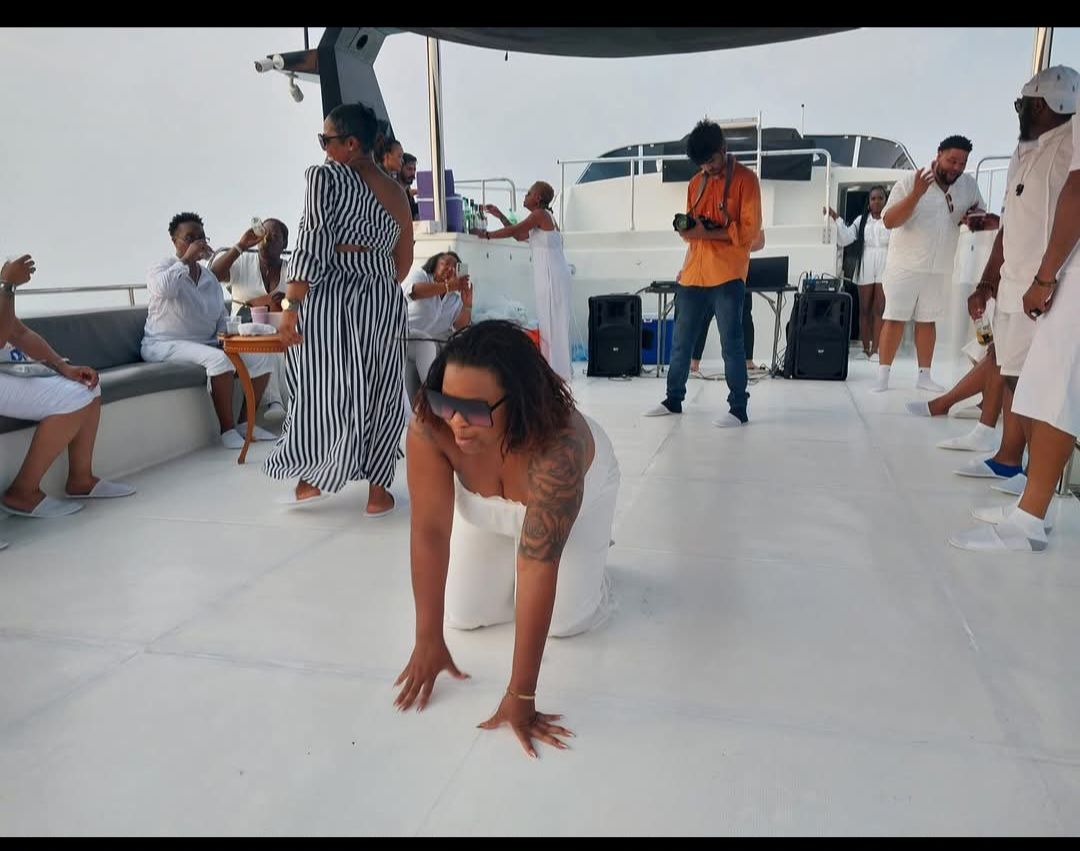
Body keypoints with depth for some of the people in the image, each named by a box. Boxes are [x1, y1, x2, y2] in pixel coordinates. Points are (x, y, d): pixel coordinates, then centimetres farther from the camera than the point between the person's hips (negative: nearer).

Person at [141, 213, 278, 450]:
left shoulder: (209, 277, 16)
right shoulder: (163, 268, -2)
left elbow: (222, 317, 20)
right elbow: (162, 288, -29)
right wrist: (186, 259, -20)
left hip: (207, 344, 7)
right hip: (166, 346, -7)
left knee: (262, 357, -8)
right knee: (219, 359, -36)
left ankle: (245, 422, -3)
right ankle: (227, 430, -27)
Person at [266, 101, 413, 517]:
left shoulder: (325, 175, -6)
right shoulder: (395, 190, 11)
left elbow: (311, 246, -14)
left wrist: (291, 305, -13)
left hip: (329, 298, -4)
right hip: (384, 301, 5)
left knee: (324, 390, 7)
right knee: (381, 394, 9)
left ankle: (311, 481, 20)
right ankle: (377, 490, 13)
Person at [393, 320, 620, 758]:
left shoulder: (556, 449, -46)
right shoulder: (429, 426, -37)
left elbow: (538, 569, -44)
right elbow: (430, 530, -32)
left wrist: (520, 695, -40)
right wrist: (428, 640, -31)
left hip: (579, 496, -3)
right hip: (487, 507, 3)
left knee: (566, 620, -10)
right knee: (465, 614, -1)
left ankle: (586, 555, 19)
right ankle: (509, 551, 26)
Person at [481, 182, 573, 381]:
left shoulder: (540, 214, -10)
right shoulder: (543, 216, 18)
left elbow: (512, 231, -11)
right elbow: (519, 236, 21)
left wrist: (485, 234, -2)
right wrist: (499, 215, 21)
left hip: (551, 275, -9)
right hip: (548, 275, 9)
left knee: (551, 321, -6)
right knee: (550, 321, 11)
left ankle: (557, 371, -3)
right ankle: (556, 369, 16)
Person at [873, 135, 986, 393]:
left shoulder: (969, 185, 3)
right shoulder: (909, 181, -11)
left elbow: (981, 214, 14)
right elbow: (889, 221, -18)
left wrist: (974, 218, -10)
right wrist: (916, 194, -30)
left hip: (939, 268, 4)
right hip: (905, 265, -4)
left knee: (927, 320, 9)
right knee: (894, 318, -4)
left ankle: (924, 376, 14)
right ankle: (883, 376, -2)